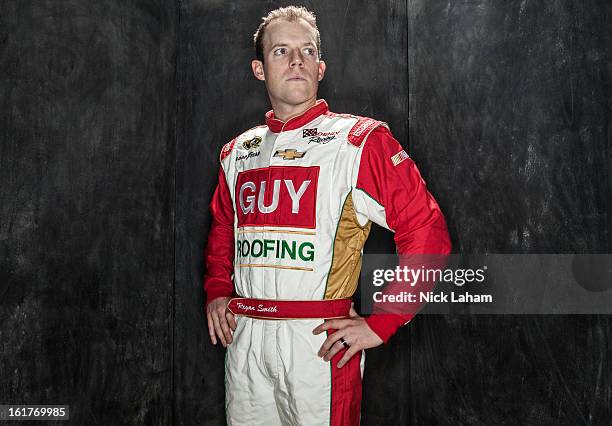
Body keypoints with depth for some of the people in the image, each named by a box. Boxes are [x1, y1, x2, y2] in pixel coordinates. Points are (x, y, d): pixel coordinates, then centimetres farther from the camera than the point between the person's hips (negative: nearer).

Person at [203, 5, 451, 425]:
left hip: (320, 341, -5)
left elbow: (427, 234, -11)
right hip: (243, 338, 5)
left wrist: (380, 324, -13)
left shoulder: (360, 139, -6)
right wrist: (217, 292, 12)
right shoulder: (238, 152, 12)